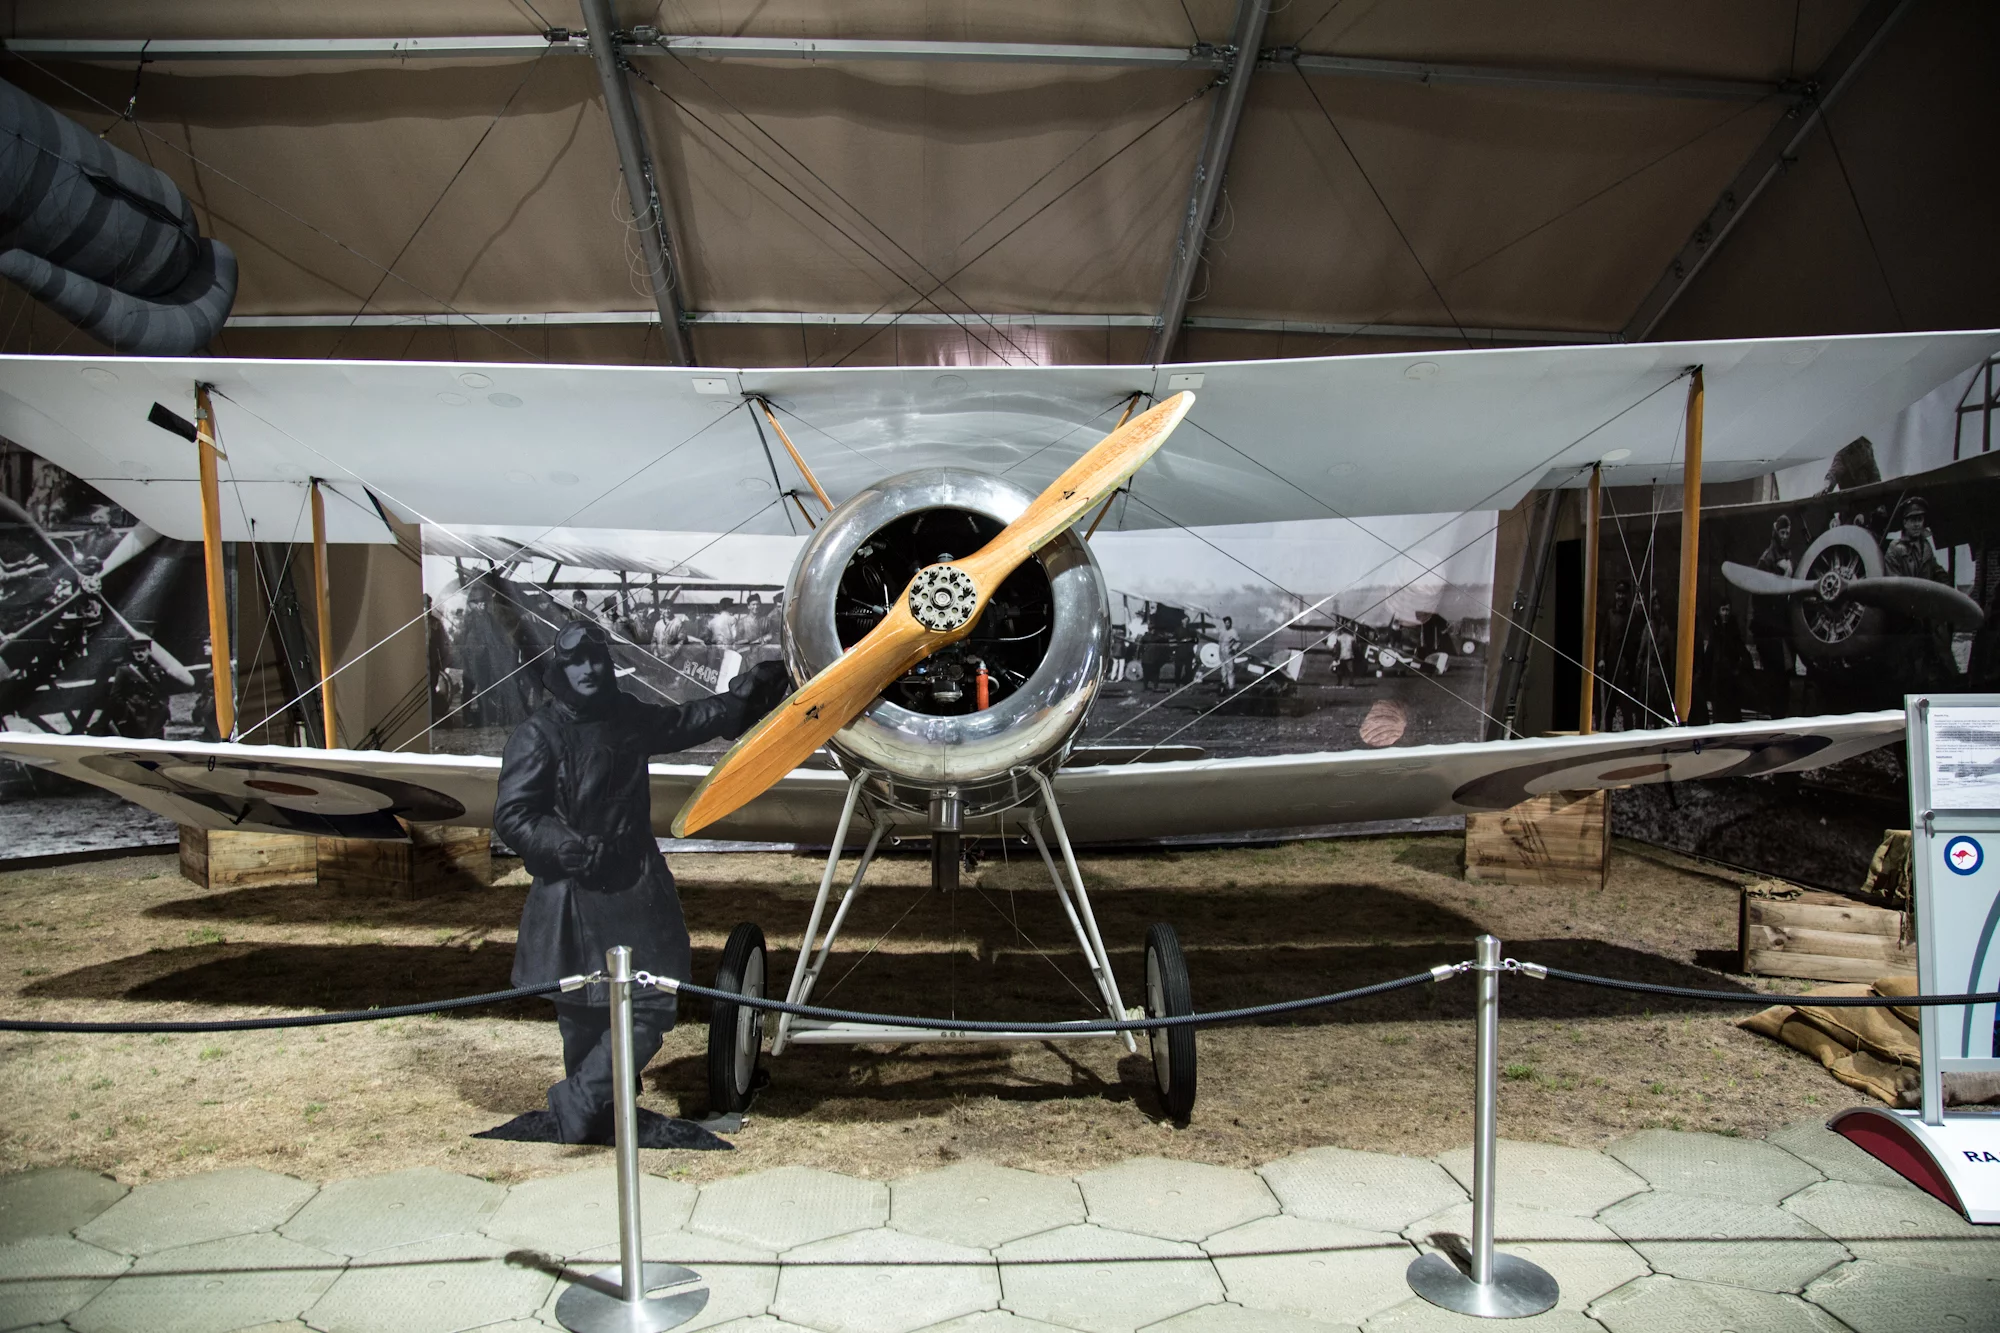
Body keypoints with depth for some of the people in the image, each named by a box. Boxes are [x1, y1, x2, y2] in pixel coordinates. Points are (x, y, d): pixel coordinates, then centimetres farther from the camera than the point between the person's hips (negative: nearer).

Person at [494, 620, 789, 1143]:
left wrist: (744, 698, 25)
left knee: (651, 1006, 4)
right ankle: (580, 1101, 19)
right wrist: (572, 848, -22)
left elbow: (683, 721, 25)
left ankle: (582, 1101, 17)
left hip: (636, 888, 5)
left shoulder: (628, 717, 8)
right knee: (582, 1016, 2)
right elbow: (512, 816, -12)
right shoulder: (538, 734, -9)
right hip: (575, 898, -5)